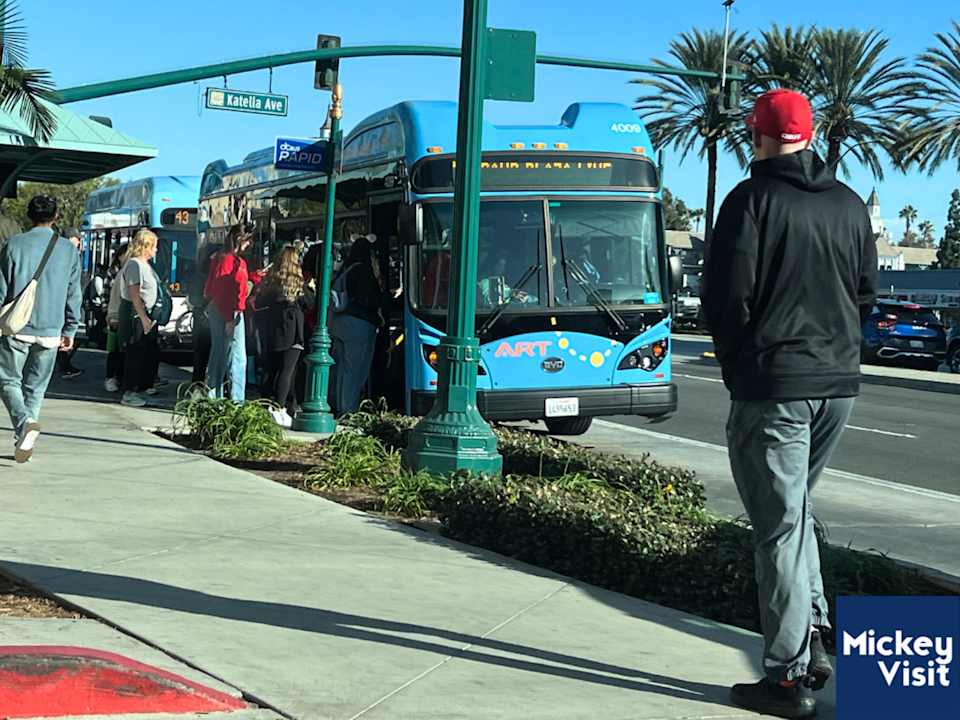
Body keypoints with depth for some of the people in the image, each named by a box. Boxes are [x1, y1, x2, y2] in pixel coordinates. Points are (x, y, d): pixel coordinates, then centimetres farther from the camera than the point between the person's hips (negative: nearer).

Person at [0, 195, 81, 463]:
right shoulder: (69, 250, 4)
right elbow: (74, 295, 7)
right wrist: (69, 330, 14)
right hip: (50, 331, 2)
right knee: (35, 387, 12)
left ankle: (24, 421, -20)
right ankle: (24, 443, 10)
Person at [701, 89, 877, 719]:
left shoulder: (753, 200, -10)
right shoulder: (850, 205, 9)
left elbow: (726, 296, -11)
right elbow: (867, 294, 15)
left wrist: (738, 362, 4)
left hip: (772, 389, -6)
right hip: (840, 385, 6)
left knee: (780, 524, -1)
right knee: (796, 508, 22)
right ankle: (812, 635, 16)